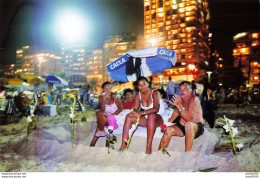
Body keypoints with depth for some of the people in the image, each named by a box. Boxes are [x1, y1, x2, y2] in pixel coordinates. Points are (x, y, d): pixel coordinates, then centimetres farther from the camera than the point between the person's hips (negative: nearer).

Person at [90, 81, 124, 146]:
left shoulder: (114, 96, -13)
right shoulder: (101, 97, -4)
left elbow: (120, 108, -7)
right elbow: (102, 111, -11)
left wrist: (111, 114, -16)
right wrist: (103, 100, -24)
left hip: (116, 116, -5)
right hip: (106, 116, 5)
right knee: (99, 113, -22)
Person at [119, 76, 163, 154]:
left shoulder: (154, 93, -13)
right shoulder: (138, 95, 2)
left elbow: (156, 108, -26)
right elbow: (135, 108, -3)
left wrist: (142, 113, -37)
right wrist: (134, 112, -28)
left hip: (156, 119, -5)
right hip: (145, 119, 5)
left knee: (151, 115, -38)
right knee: (129, 117, -14)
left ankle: (148, 147, -41)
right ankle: (124, 144, -18)